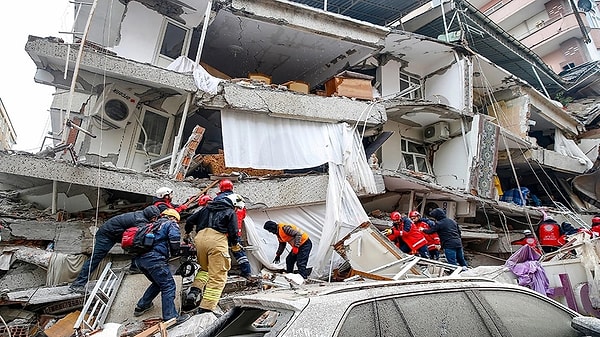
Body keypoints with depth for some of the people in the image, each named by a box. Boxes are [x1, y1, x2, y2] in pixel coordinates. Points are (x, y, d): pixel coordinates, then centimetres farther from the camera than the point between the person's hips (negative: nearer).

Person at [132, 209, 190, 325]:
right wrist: (175, 252, 4)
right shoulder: (171, 224, 7)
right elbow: (174, 238, -12)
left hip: (138, 258, 9)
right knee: (168, 285, -3)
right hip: (154, 258, -8)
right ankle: (170, 317, -6)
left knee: (158, 283, 25)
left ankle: (141, 306, 34)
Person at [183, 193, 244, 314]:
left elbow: (190, 220, 27)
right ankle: (206, 308, -6)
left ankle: (194, 291, 6)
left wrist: (187, 233, 45)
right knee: (217, 277, 0)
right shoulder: (231, 213, 11)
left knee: (204, 269, 28)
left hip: (200, 238, 6)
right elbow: (233, 232, 2)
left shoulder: (207, 207, 26)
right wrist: (235, 244, 22)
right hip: (217, 240, -6)